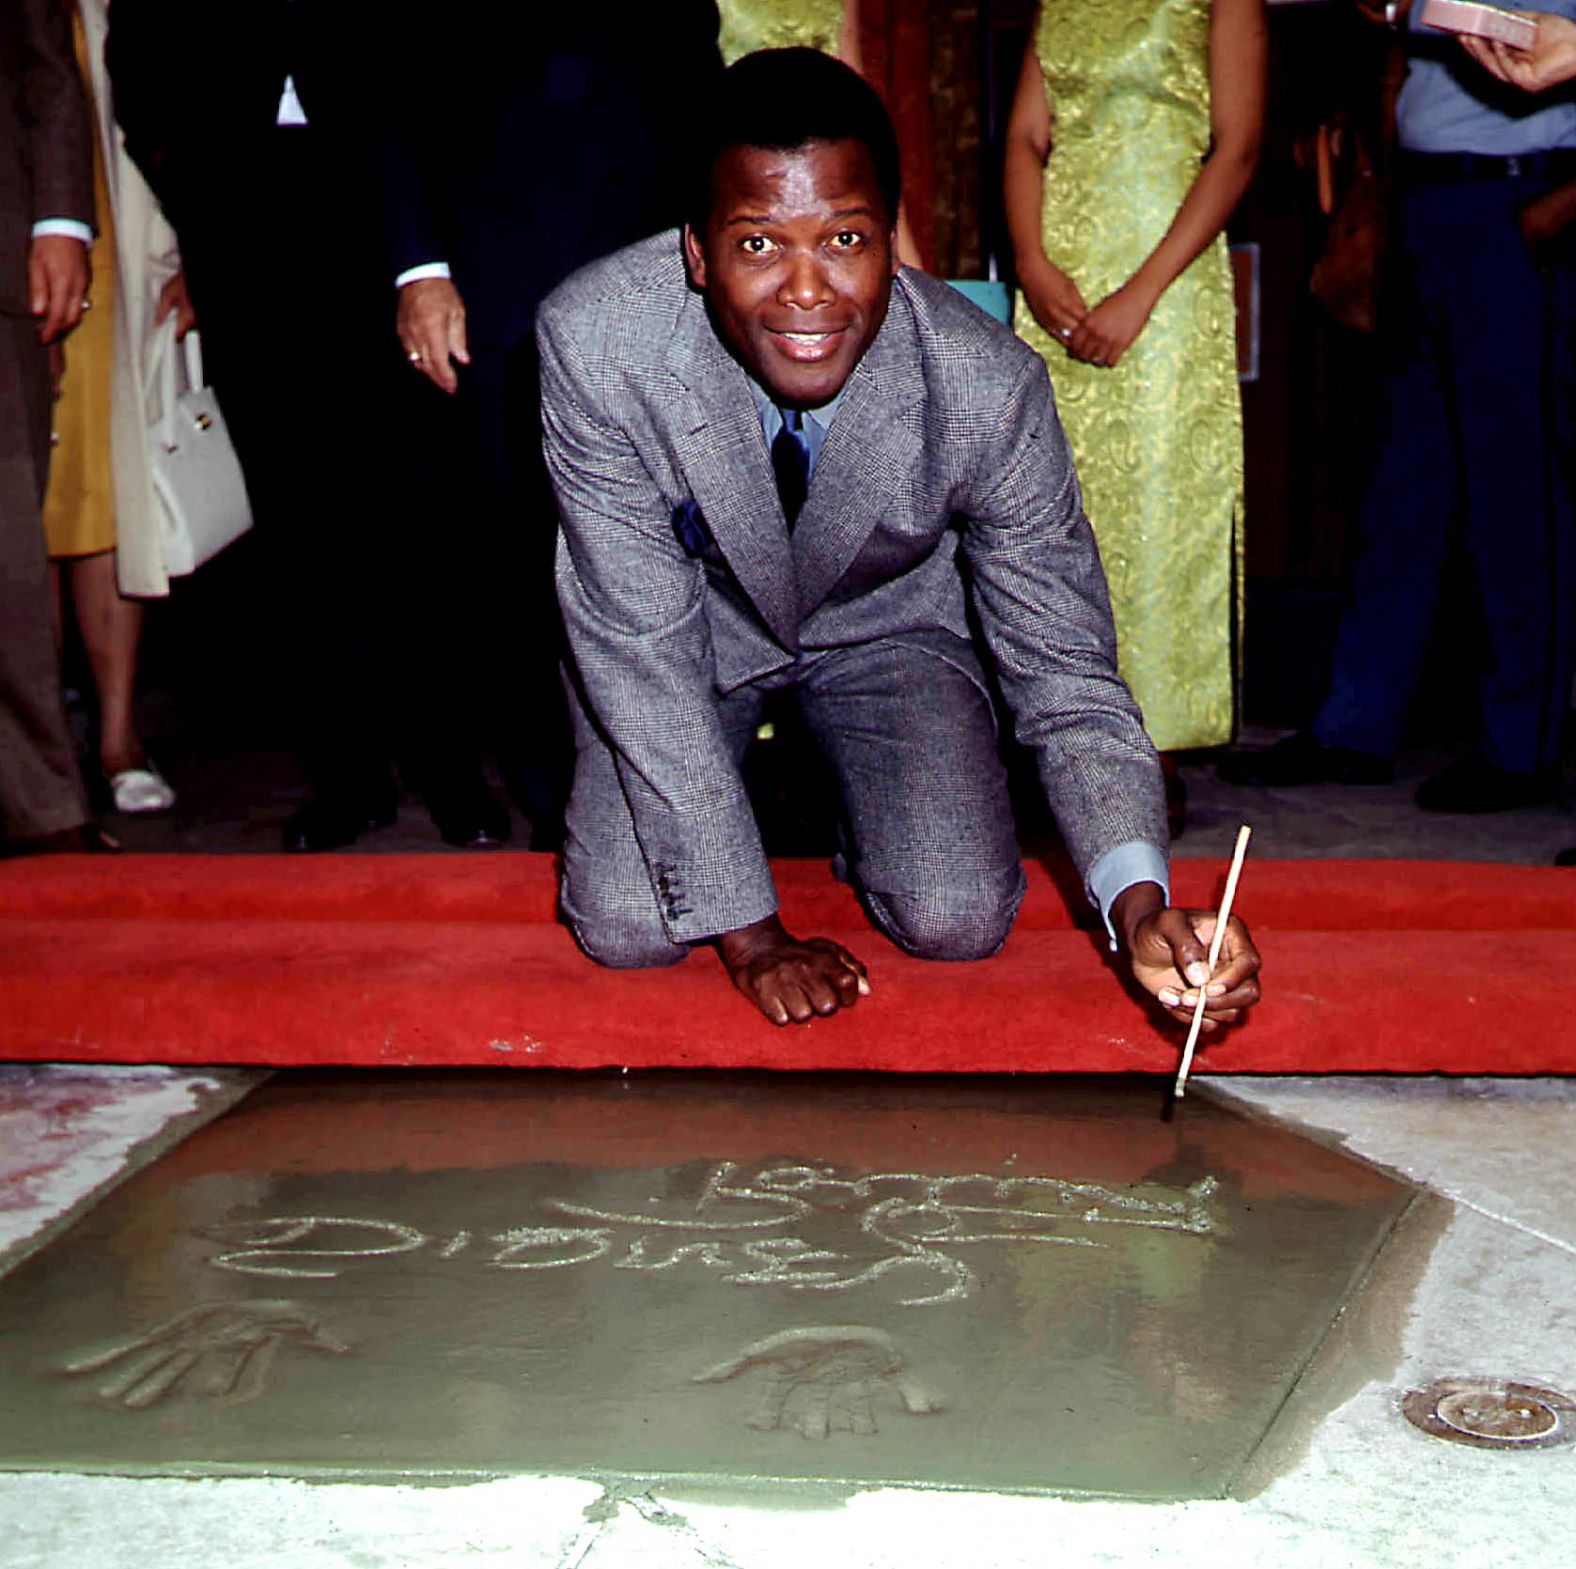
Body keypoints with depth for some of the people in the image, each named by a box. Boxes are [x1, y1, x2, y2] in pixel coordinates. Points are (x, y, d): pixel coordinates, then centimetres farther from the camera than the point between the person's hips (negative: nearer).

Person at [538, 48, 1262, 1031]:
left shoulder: (990, 390, -31)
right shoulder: (595, 342, -33)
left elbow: (1065, 673, -22)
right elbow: (640, 650, -26)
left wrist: (1140, 901, -40)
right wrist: (748, 931, -26)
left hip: (887, 624, 0)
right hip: (696, 624, 0)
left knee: (957, 919, -17)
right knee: (627, 927, -15)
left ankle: (848, 775, 18)